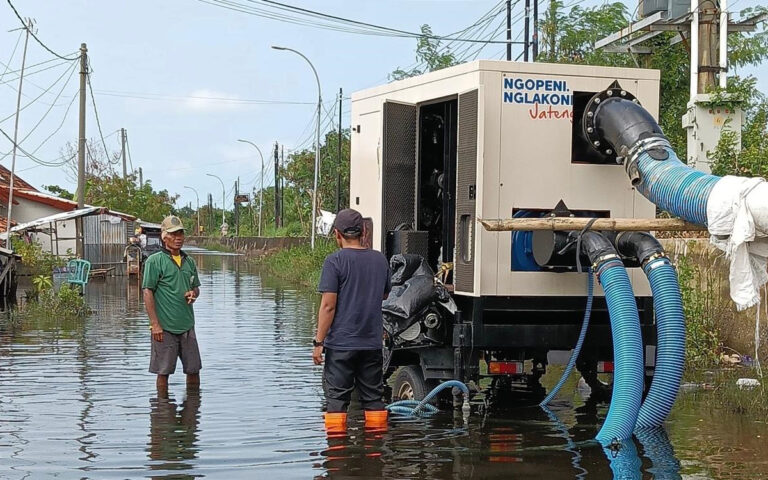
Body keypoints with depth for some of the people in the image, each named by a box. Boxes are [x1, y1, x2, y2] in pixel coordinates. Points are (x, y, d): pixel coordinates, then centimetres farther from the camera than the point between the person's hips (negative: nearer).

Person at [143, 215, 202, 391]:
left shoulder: (189, 261, 12)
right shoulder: (155, 261, -6)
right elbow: (147, 292, -9)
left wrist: (193, 294, -1)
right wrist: (154, 324, -15)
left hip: (187, 325, 6)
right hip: (165, 327, -6)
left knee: (193, 369, 9)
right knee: (163, 371, 2)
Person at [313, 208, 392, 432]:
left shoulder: (335, 261, -10)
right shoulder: (379, 259, 6)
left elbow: (328, 306, -13)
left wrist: (319, 342, -9)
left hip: (341, 343, -5)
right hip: (372, 343, 5)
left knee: (336, 399, 2)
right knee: (373, 397, 11)